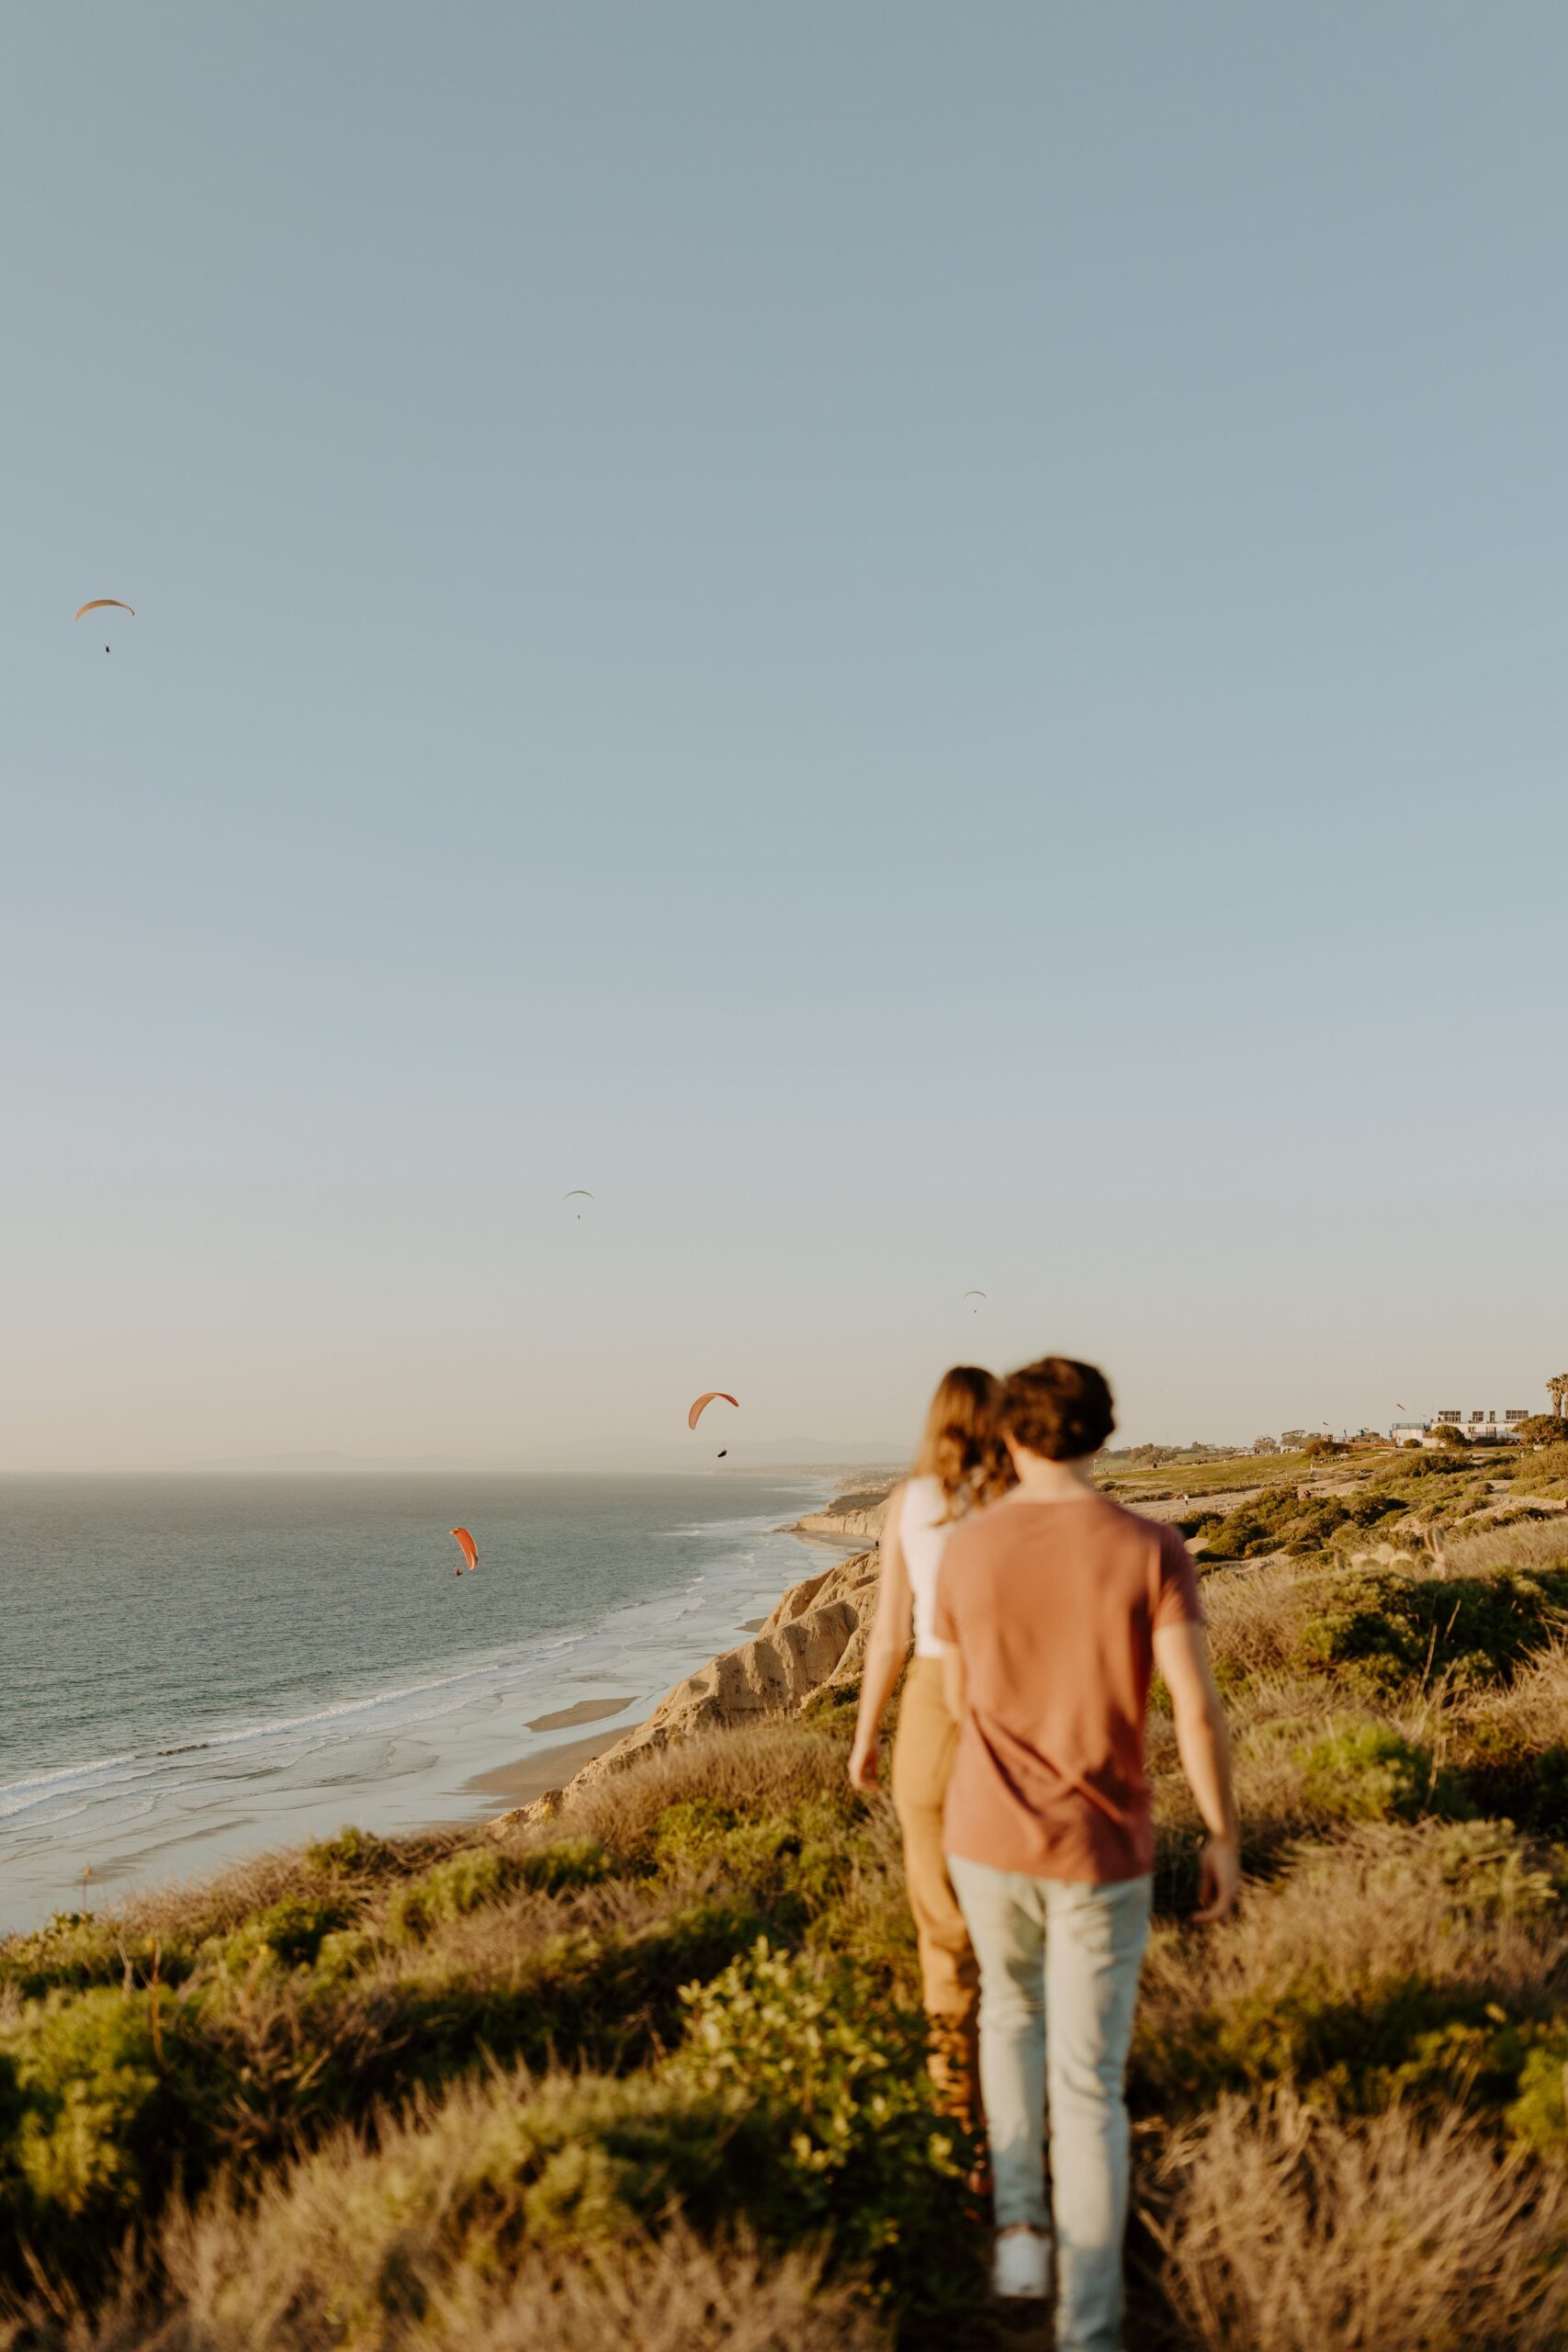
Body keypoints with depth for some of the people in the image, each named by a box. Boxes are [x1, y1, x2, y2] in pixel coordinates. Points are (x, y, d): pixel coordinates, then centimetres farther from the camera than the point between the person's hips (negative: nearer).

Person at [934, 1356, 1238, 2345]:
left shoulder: (964, 1551, -8)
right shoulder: (1152, 1548, -15)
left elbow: (962, 1701, 6)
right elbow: (1199, 1708, -18)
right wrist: (1226, 1837, -4)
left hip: (989, 1836, 2)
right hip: (1102, 1852, -2)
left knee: (1011, 2006, 31)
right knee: (1089, 2085, 10)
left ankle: (1020, 2223, 25)